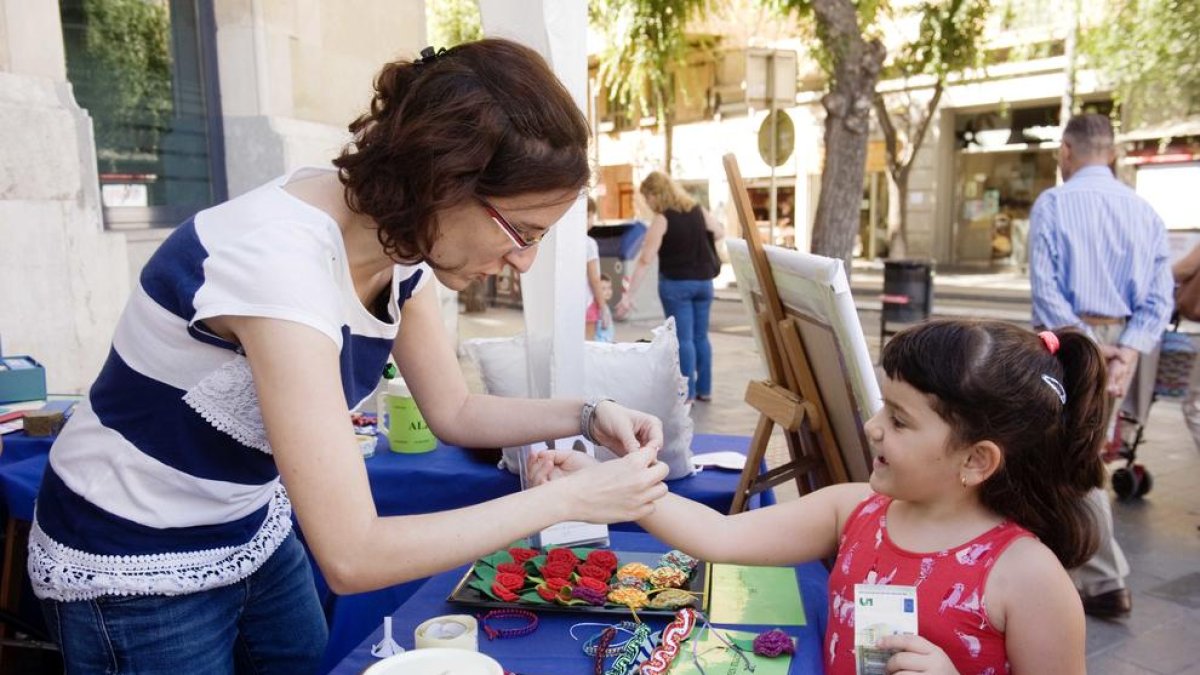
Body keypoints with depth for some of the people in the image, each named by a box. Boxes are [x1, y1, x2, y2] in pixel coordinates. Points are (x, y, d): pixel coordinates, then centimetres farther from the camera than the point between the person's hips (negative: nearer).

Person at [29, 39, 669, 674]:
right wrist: (570, 498, -30)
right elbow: (351, 556, -35)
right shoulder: (280, 262, -36)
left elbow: (454, 412, 1)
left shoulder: (398, 237, -11)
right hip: (134, 575, -6)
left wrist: (587, 416, -15)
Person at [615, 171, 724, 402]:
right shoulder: (698, 210, 4)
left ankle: (687, 392, 2)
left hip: (676, 283, -5)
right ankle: (704, 389, 19)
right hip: (703, 281, 5)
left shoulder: (662, 219, -12)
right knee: (701, 336, 13)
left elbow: (645, 260, -16)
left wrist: (629, 295, -16)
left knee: (683, 338, 0)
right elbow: (720, 233, 21)